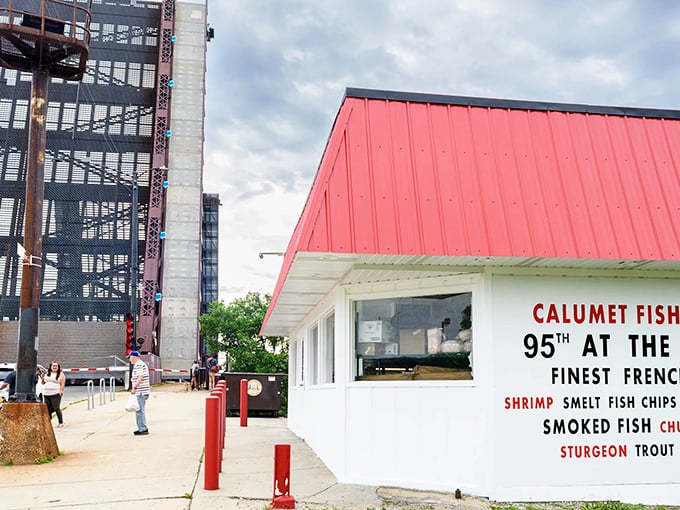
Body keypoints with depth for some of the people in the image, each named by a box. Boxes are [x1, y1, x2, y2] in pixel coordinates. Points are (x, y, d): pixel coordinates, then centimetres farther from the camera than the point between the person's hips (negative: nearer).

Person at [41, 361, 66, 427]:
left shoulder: (60, 374, 2)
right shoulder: (47, 373, 17)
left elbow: (62, 384, -4)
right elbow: (43, 383, 23)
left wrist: (60, 391, -15)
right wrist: (42, 378, 4)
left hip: (55, 394, -5)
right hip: (46, 394, 5)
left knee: (56, 408, -9)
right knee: (48, 409, 5)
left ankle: (61, 422, -4)